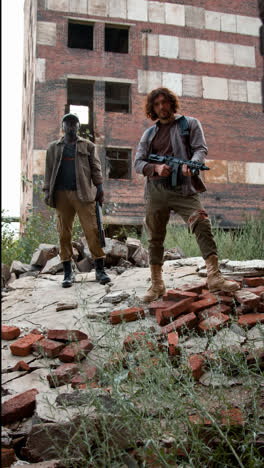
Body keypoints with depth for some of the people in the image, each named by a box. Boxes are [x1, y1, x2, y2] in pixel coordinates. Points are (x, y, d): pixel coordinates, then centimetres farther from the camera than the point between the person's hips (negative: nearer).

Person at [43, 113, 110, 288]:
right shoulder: (54, 147, 18)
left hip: (84, 193, -1)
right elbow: (49, 170, 14)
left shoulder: (88, 145, 15)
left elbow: (95, 167, 8)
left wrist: (99, 187, -3)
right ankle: (68, 272, 7)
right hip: (62, 194, 2)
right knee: (64, 233, 1)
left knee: (92, 230, -8)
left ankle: (100, 269, -2)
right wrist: (47, 191, 5)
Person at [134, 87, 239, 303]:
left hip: (184, 189, -3)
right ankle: (157, 284, 15)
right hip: (156, 191, 3)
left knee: (202, 224, -22)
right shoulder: (149, 134, 18)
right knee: (155, 237, 4)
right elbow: (138, 163, 10)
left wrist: (191, 163, -24)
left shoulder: (190, 124, 12)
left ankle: (215, 277, -23)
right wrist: (156, 168, -12)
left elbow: (201, 148, -1)